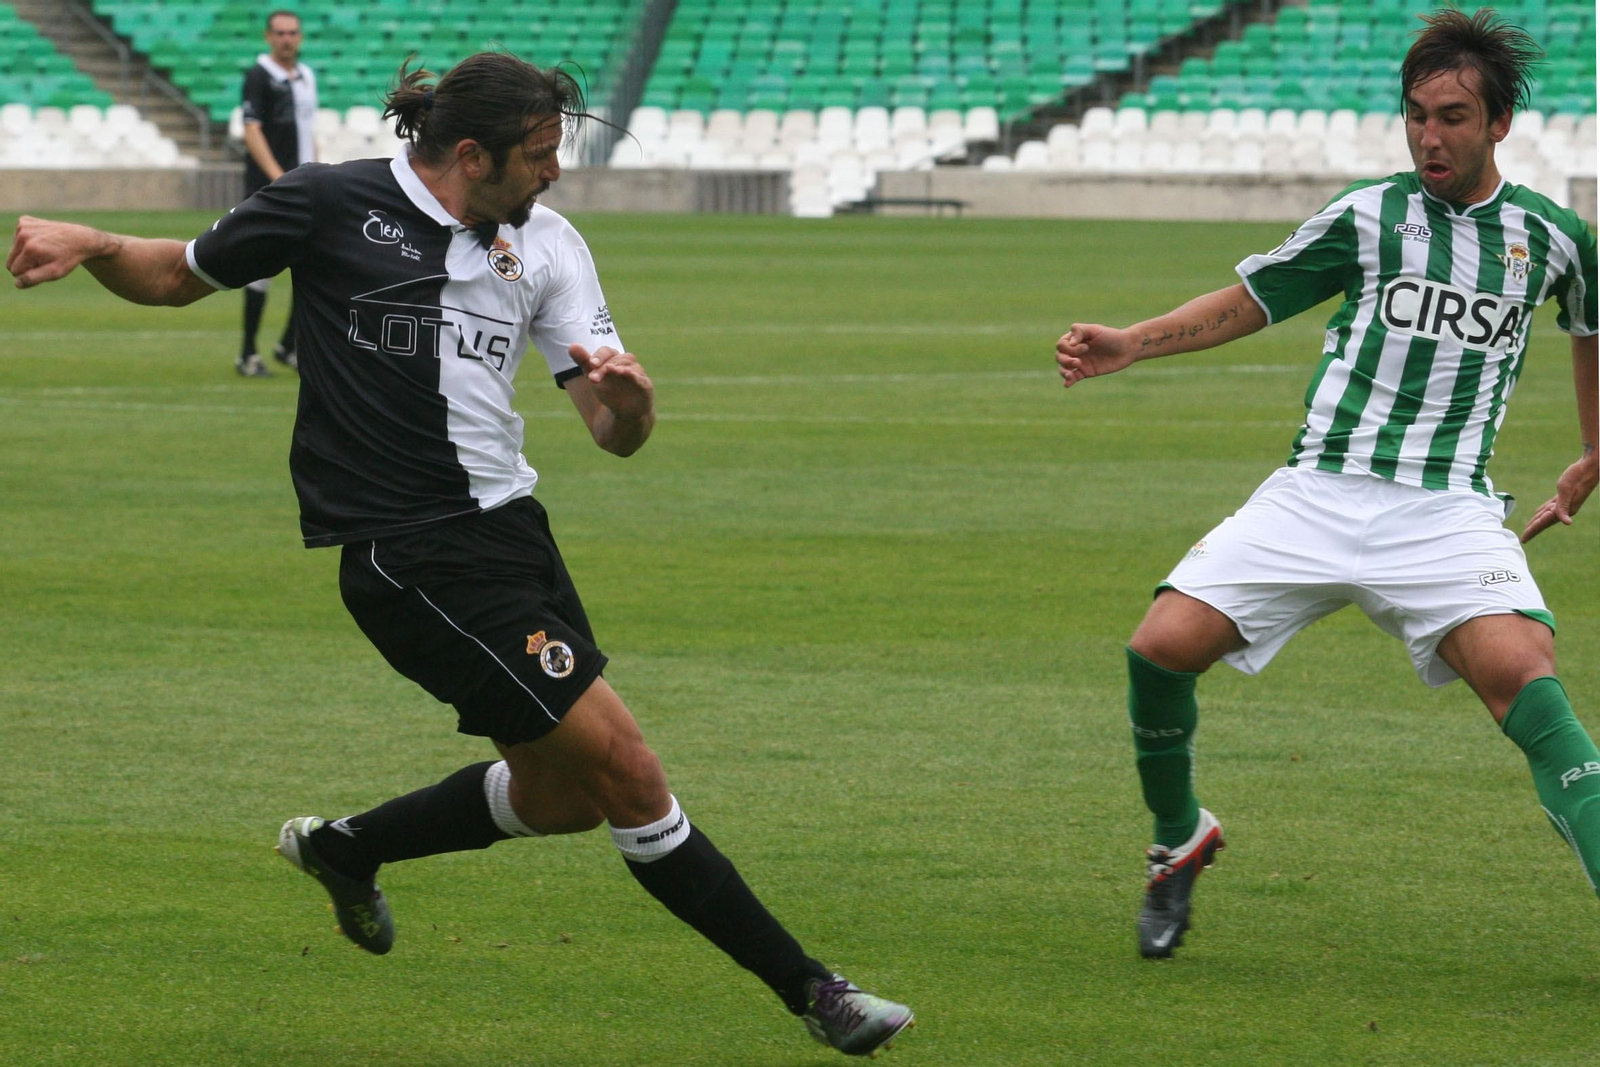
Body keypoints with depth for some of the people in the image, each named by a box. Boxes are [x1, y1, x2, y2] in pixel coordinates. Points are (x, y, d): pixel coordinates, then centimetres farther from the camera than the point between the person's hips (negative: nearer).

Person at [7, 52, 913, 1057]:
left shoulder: (547, 242, 7)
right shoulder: (334, 205, -7)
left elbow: (617, 433, 2)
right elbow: (177, 276, 7)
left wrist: (630, 395, -22)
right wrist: (88, 244, -14)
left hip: (509, 524, 7)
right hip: (414, 553, -7)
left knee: (560, 794, 16)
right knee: (626, 770, -10)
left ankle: (343, 848, 40)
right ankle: (808, 989, -4)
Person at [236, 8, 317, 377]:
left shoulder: (306, 76, 15)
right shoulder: (259, 75, -8)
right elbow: (252, 132, -17)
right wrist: (278, 176, -27)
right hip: (265, 185, -7)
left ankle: (289, 346, 13)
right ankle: (248, 354, 3)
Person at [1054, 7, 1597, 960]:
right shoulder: (1367, 215, 5)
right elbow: (1249, 302, 14)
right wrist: (1129, 344, 2)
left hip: (1448, 511, -1)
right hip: (1318, 494, 1)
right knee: (1164, 645, -14)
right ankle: (1180, 839, 15)